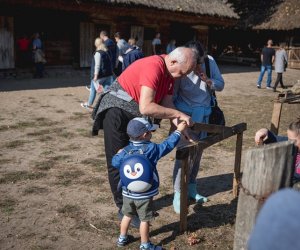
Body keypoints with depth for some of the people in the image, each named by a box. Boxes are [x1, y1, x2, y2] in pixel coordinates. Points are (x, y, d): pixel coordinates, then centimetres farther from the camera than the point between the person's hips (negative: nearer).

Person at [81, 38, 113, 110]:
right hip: (108, 74, 6)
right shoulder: (106, 52, 9)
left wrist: (95, 75, -20)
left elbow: (97, 65, -20)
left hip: (100, 75, -6)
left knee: (93, 89, 12)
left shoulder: (98, 53, -14)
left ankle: (89, 104, 27)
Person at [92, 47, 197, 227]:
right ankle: (124, 209, 13)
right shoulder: (153, 67, -29)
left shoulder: (169, 72, 1)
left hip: (136, 117, 9)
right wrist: (178, 114, -29)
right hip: (117, 113, -9)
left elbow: (167, 103, -2)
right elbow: (146, 108, -37)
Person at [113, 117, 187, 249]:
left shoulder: (125, 151, -6)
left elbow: (115, 162, 4)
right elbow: (168, 144, -9)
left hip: (127, 193, 4)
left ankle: (122, 238, 36)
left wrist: (119, 154, 24)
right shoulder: (152, 149, -16)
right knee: (145, 219, 9)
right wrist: (178, 131, 2)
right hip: (145, 195, -4)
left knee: (127, 215, 22)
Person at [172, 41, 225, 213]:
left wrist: (208, 81, -20)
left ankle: (191, 188, 30)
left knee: (198, 152, 14)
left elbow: (221, 85, 0)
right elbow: (172, 95, -14)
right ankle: (178, 194, 2)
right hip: (186, 115, -5)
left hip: (204, 114, 5)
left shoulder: (210, 62, -9)